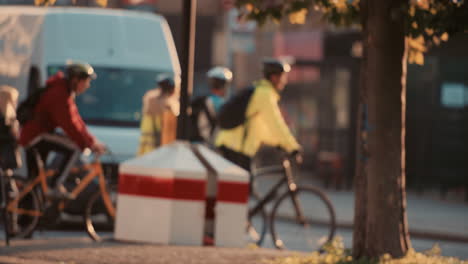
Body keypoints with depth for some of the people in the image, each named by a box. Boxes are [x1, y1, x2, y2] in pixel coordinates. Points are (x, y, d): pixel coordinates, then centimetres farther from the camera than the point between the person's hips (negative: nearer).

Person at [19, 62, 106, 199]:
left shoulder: (67, 92, 13)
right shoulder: (60, 95, -20)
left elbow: (75, 119, 15)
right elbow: (69, 124, -24)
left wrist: (92, 140, 9)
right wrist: (89, 144, -20)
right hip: (37, 135, -11)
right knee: (74, 149, -22)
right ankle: (57, 186, -21)